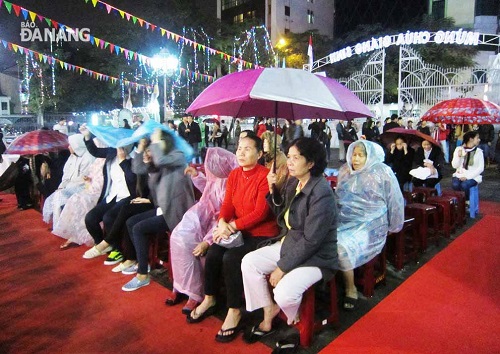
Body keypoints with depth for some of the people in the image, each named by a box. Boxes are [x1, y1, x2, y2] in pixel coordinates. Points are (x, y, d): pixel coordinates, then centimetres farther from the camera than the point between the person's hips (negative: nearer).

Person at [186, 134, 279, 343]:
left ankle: (234, 311, -6)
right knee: (213, 253, -14)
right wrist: (222, 223, -17)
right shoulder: (234, 175, 6)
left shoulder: (265, 176, -16)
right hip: (238, 231, 6)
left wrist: (232, 226, -22)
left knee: (231, 258, -26)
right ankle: (209, 299, 11)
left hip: (262, 234, -6)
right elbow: (227, 205, 4)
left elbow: (260, 213, -21)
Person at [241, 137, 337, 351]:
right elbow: (283, 218, 10)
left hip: (315, 257, -8)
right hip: (288, 244, 9)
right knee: (249, 262, -3)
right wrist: (273, 190, -4)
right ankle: (268, 316, 12)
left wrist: (282, 268, -19)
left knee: (283, 294, -26)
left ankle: (295, 322, 12)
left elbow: (310, 241, -25)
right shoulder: (293, 182, 1)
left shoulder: (321, 194, -25)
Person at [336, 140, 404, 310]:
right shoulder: (345, 170, 12)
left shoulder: (382, 173, -5)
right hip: (344, 220, 6)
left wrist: (392, 227, 8)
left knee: (342, 245, -29)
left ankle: (351, 289, -7)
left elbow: (395, 201, 2)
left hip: (369, 225, -5)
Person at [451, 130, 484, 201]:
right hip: (459, 175, 1)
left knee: (464, 185, -31)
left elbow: (481, 168, -5)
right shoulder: (458, 149, 4)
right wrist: (458, 156, -17)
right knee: (455, 185, -30)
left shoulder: (478, 151, 2)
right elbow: (454, 166, 1)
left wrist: (468, 177, -16)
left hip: (473, 176, -1)